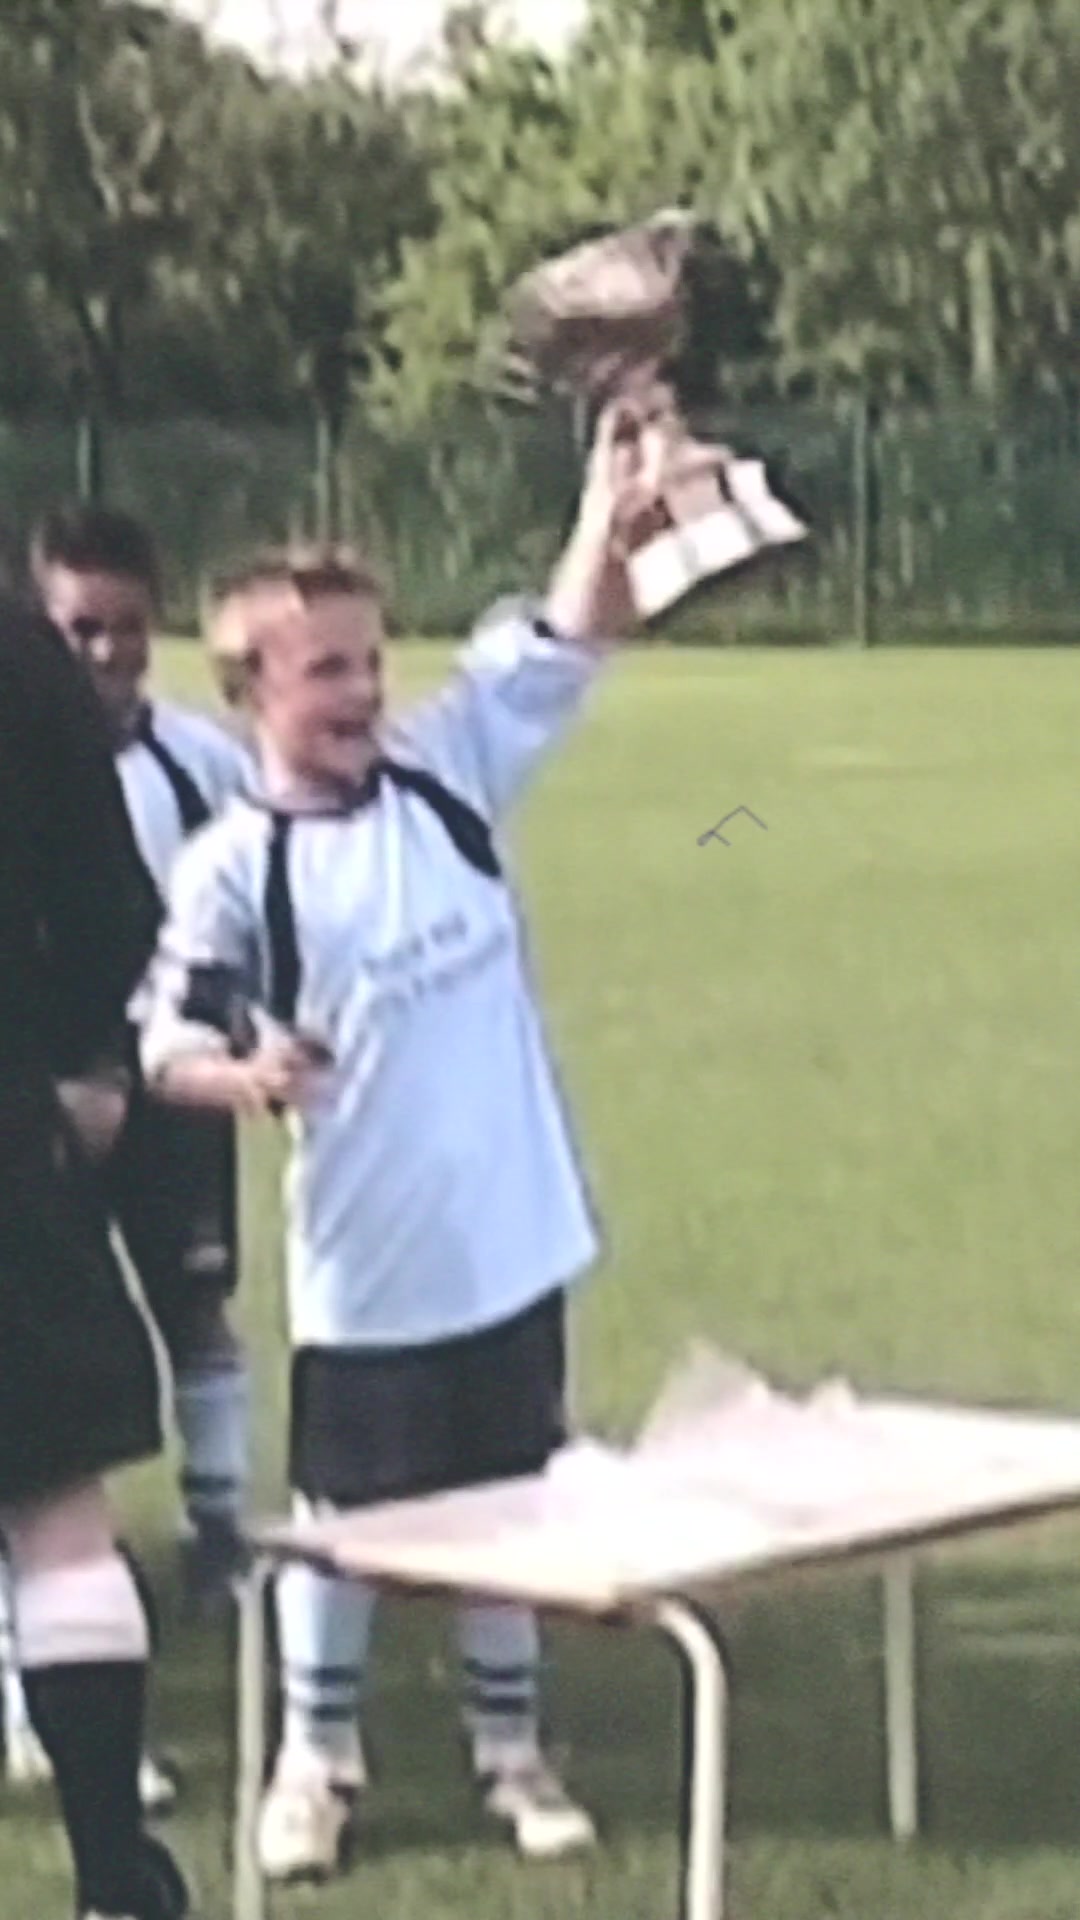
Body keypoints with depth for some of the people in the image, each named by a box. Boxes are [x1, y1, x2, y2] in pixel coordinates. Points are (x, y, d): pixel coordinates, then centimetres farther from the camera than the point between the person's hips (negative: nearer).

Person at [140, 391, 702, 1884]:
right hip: (364, 1257, -3)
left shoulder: (448, 773, -1)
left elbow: (563, 645, -6)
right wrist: (247, 1075, -32)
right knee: (343, 1509, 9)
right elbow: (169, 1043, -11)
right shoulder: (232, 867, -12)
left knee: (514, 1496, 15)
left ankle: (510, 1745, 30)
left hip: (508, 1231, 4)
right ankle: (316, 1757, 26)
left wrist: (611, 511, -22)